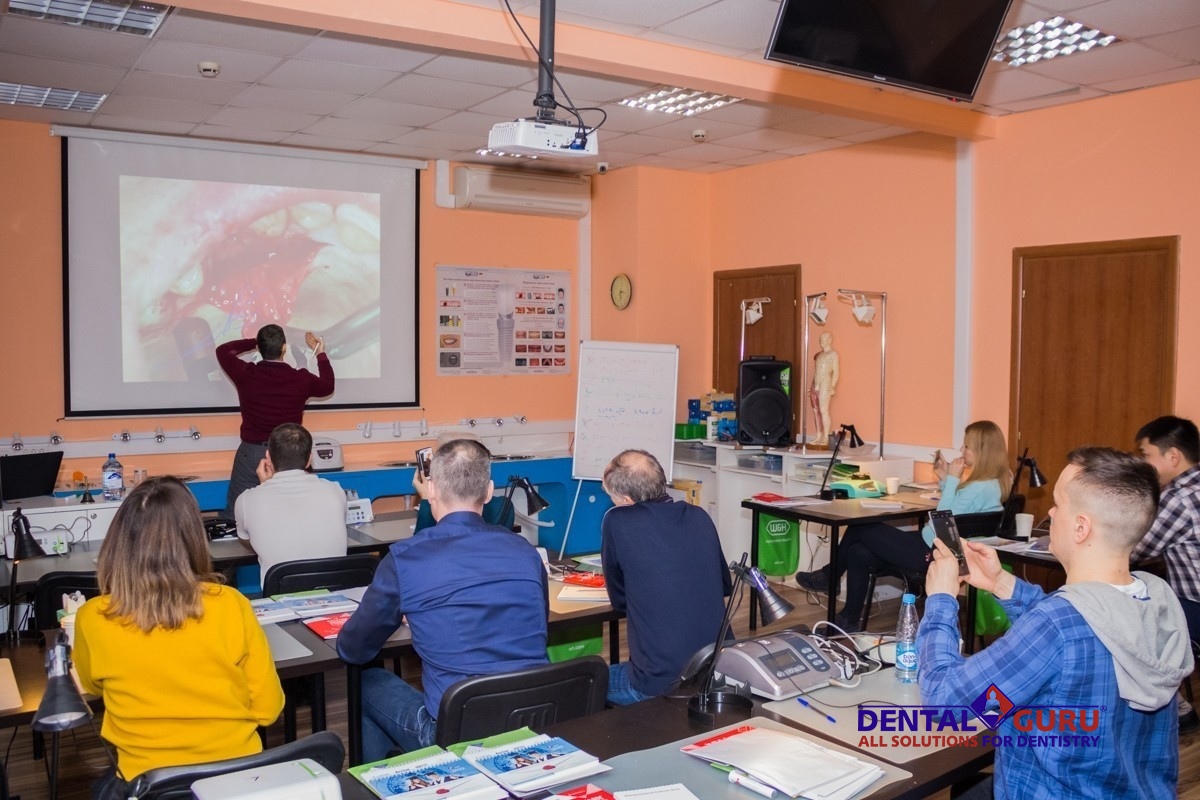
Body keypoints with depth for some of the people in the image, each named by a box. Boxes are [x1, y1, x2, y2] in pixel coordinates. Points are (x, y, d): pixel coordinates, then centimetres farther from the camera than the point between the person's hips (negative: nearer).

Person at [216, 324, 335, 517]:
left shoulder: (246, 374, -9)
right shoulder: (300, 379, -9)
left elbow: (222, 350, 13)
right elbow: (327, 386, 15)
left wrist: (253, 342, 22)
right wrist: (321, 354, 24)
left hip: (251, 453, 0)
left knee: (235, 515, 8)